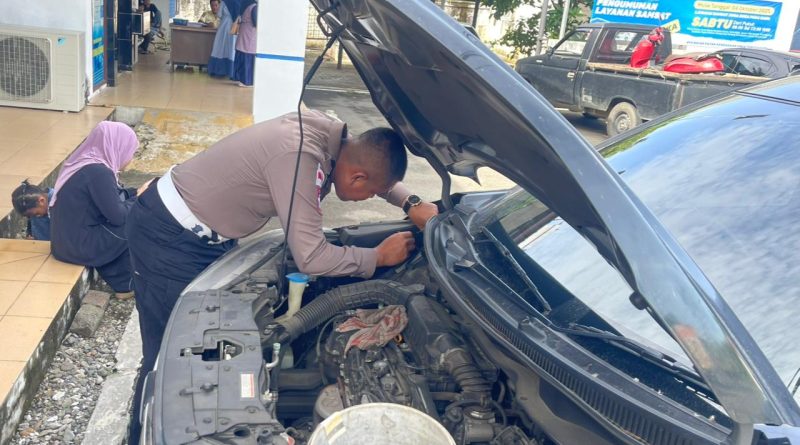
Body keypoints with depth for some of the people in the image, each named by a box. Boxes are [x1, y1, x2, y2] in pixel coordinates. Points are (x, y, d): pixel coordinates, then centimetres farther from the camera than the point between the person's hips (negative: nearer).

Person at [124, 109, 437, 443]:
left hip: (200, 233, 9)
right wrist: (379, 256, -16)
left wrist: (412, 204, 3)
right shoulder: (299, 158, -33)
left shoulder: (328, 132, -7)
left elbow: (374, 166, 16)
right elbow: (311, 258, -29)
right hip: (167, 236, -9)